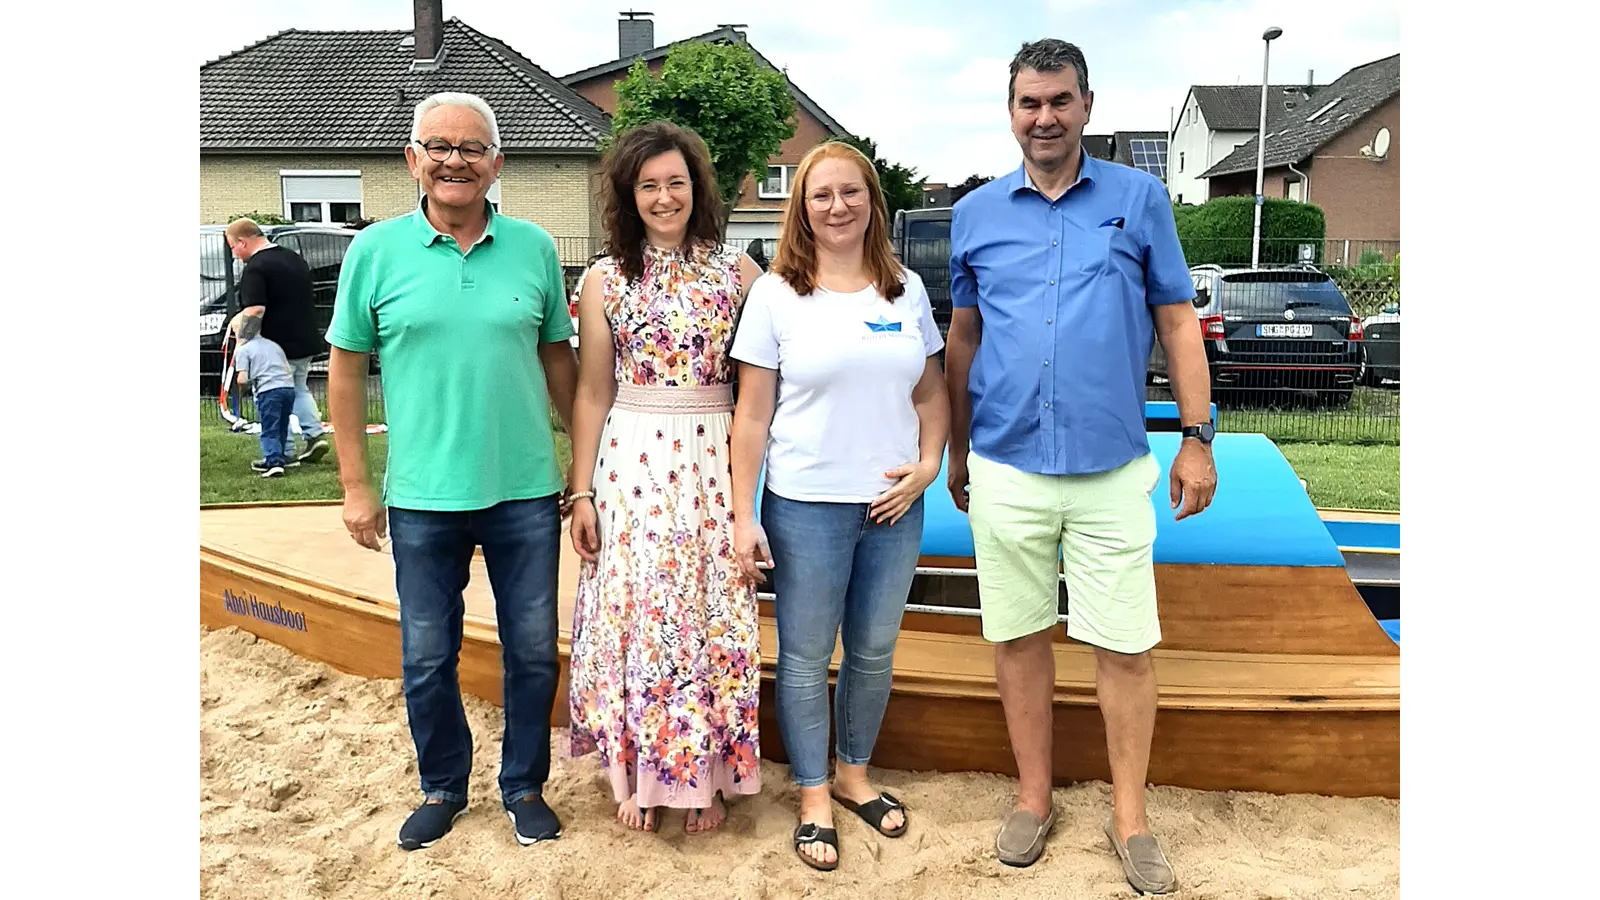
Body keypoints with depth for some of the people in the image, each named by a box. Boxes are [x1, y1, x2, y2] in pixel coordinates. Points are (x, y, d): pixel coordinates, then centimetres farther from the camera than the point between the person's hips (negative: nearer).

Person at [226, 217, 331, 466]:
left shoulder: (256, 268, -16)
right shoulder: (295, 259, 11)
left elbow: (255, 310, -25)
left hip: (276, 345, -8)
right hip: (305, 342, 8)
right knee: (299, 390, 24)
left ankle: (286, 452, 3)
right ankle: (315, 434, 13)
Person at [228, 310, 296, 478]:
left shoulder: (242, 350, 4)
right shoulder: (274, 345, 21)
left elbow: (242, 379, -4)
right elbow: (288, 370, 18)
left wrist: (249, 382, 16)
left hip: (268, 390, -6)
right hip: (288, 387, 6)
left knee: (269, 431, -4)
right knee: (282, 428, 18)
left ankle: (274, 462, -15)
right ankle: (280, 458, 26)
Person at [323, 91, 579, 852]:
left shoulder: (534, 247, 1)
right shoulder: (376, 250, -1)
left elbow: (558, 360, 8)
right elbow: (346, 370, 3)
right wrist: (355, 485, 0)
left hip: (525, 492, 1)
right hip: (423, 497, 0)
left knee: (533, 651, 11)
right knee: (426, 658, 12)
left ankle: (524, 786, 31)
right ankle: (442, 788, 34)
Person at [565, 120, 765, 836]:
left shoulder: (737, 272, 3)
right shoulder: (605, 280, 4)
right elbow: (592, 393, 5)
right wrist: (581, 493, 1)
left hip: (714, 461, 0)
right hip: (630, 461, 0)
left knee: (711, 614, 6)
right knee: (635, 612, 5)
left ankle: (705, 776, 22)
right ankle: (638, 773, 23)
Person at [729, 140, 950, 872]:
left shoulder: (906, 289, 6)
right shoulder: (776, 293, -4)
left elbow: (931, 392, 12)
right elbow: (752, 413, -5)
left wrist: (928, 462, -5)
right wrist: (742, 513, -9)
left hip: (893, 505, 3)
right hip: (806, 506, -3)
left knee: (874, 652, 15)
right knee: (806, 657, 7)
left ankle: (855, 774, 36)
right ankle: (814, 799, 25)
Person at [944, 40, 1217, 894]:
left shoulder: (1140, 198, 2)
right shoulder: (976, 213, 7)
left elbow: (1176, 322, 4)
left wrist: (1197, 438, -2)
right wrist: (956, 452, 14)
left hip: (1113, 468, -1)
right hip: (1005, 467, 2)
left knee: (1125, 646, 4)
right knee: (1019, 636, 11)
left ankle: (1129, 818, 23)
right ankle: (1034, 799, 29)